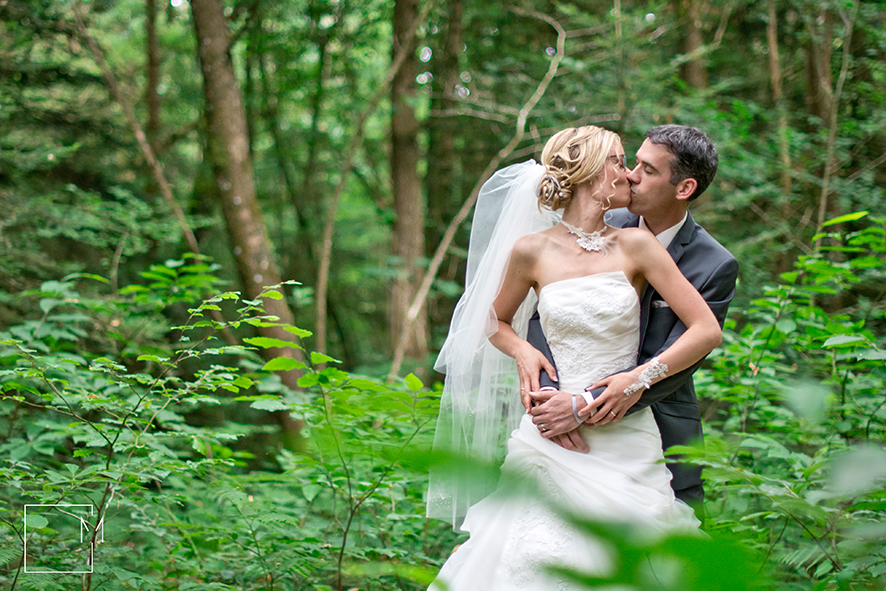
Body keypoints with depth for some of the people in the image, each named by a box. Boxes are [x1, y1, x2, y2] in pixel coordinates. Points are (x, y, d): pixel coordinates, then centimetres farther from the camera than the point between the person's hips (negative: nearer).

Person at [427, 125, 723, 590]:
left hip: (624, 442, 0)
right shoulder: (532, 251, 3)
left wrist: (641, 378, -12)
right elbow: (496, 322, 19)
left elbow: (707, 329, -1)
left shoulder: (635, 246, 2)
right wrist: (523, 353, -2)